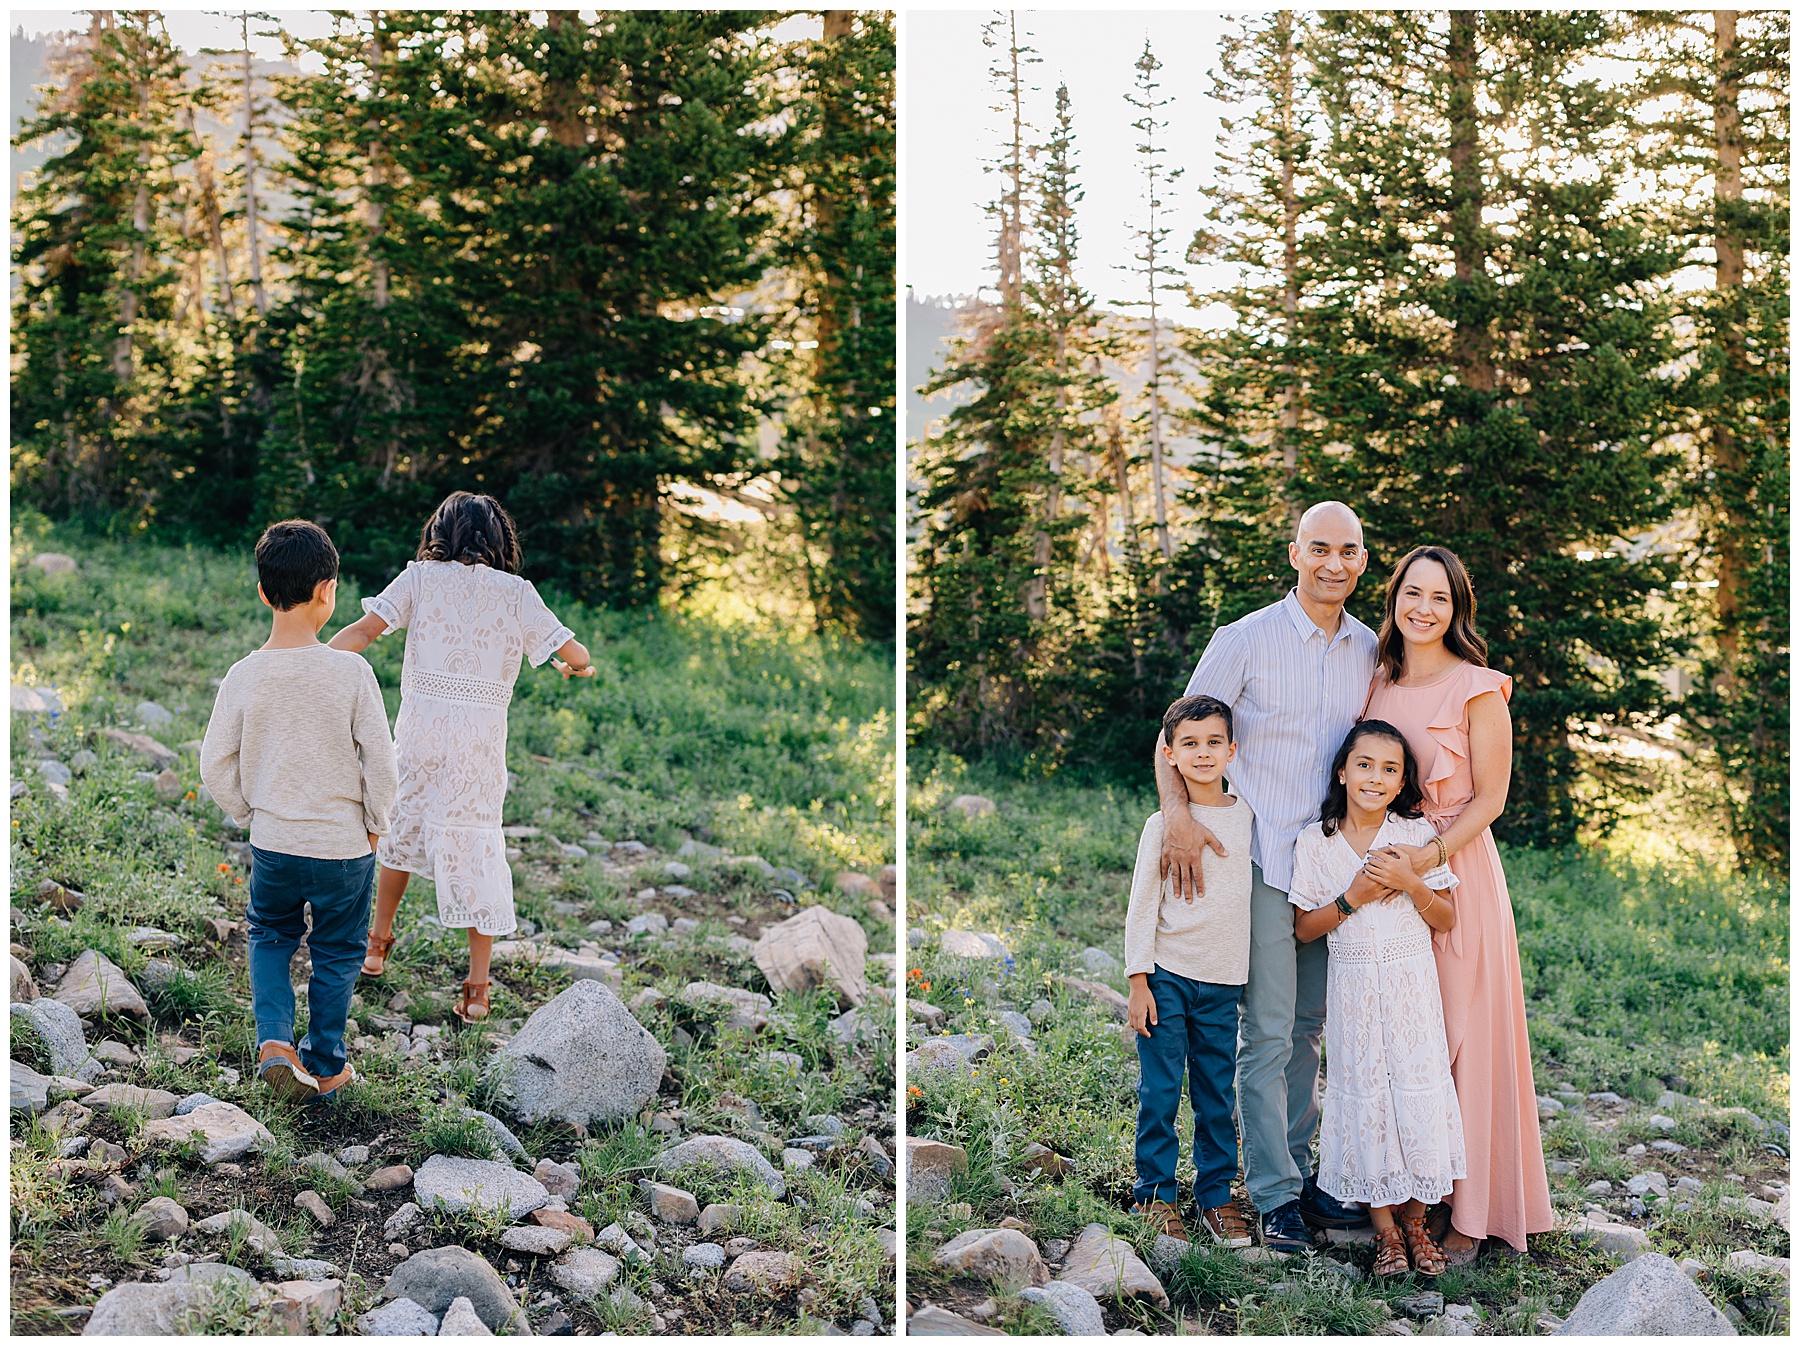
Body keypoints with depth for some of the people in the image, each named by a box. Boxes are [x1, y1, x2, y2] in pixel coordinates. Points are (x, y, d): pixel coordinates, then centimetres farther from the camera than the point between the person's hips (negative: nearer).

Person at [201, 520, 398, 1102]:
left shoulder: (244, 675, -10)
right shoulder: (350, 671, -18)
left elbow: (216, 765, -4)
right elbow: (380, 758, -13)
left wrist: (249, 814, 12)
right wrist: (375, 823, 3)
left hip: (271, 841, 2)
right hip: (343, 845, -2)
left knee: (270, 936, 25)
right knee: (336, 951, 16)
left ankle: (274, 1039, 7)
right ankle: (325, 1065, 27)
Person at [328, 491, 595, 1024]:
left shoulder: (421, 577, 3)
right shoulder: (515, 592, 2)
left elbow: (365, 628, -7)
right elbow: (576, 654, 3)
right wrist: (577, 666, 26)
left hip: (420, 724, 1)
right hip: (481, 733, -1)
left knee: (403, 827, 21)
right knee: (476, 846, 5)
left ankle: (378, 942, 37)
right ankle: (477, 985, 5)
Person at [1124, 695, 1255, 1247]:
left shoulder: (1247, 815, 5)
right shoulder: (1163, 825, -3)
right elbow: (1142, 906, -1)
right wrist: (1138, 983, -5)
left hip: (1223, 982, 3)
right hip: (1167, 976, -3)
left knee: (1217, 1097, 7)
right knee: (1160, 1092, 0)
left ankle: (1216, 1196, 18)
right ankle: (1155, 1195, 12)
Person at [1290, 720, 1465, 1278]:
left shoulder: (1417, 836, -1)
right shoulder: (1315, 842, -2)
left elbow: (1447, 920, 1)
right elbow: (1304, 929, 0)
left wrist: (1411, 884, -16)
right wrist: (1352, 899, -14)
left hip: (1412, 983, 0)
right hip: (1353, 987, 0)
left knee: (1417, 1089, 0)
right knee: (1364, 1095, 1)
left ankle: (1415, 1221, 16)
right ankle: (1385, 1231, 11)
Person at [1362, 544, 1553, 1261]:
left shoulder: (1477, 689, -8)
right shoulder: (1378, 681, 8)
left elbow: (1489, 799, -8)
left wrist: (1429, 855, -21)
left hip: (1457, 872, -5)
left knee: (1461, 1034, -1)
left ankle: (1468, 1211, 7)